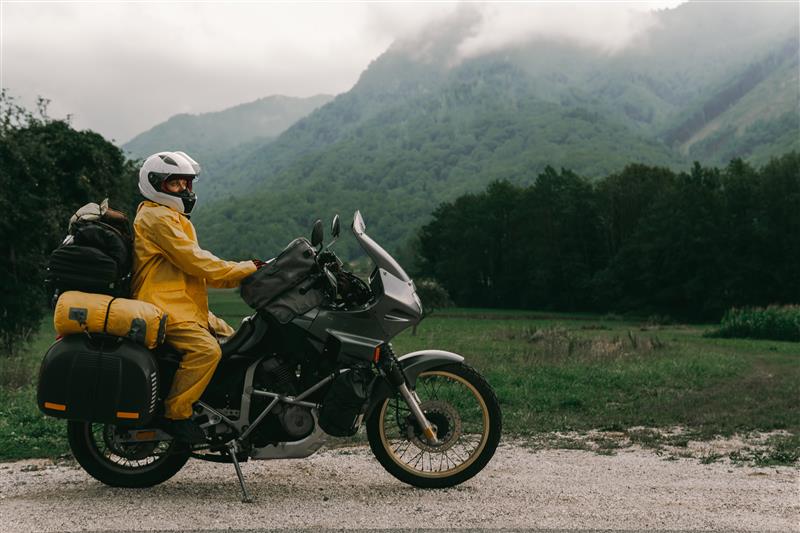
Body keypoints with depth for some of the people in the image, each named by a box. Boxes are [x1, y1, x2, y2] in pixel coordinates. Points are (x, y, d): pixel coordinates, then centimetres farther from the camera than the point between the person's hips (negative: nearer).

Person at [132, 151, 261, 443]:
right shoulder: (157, 217, -10)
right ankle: (175, 414, -20)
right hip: (164, 306, -11)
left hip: (187, 305, 11)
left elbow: (198, 271, 21)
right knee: (206, 350, -30)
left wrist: (245, 273, 8)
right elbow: (195, 262, -17)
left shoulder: (174, 217, 25)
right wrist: (247, 269, -11)